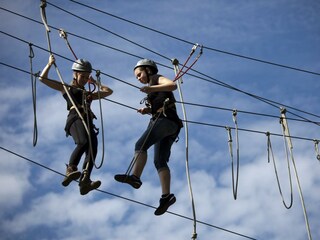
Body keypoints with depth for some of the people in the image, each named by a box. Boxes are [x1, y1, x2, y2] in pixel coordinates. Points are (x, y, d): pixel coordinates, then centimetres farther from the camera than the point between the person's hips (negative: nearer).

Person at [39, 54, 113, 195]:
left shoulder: (88, 94, 38)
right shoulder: (66, 88, 25)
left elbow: (108, 91, 47)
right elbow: (43, 78, 22)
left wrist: (95, 82, 47)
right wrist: (50, 64, 23)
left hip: (88, 122, 5)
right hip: (75, 118, -5)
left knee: (93, 147, -23)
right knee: (84, 142, -35)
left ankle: (85, 181, -37)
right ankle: (70, 170, -44)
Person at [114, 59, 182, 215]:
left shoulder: (156, 78, 8)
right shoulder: (154, 88, 34)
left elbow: (173, 85, -13)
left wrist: (151, 88, -23)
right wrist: (147, 110, 14)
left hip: (165, 119, -9)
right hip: (172, 125, 9)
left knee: (141, 145, -24)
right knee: (160, 161, -3)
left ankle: (135, 176, -41)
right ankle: (166, 195, -14)